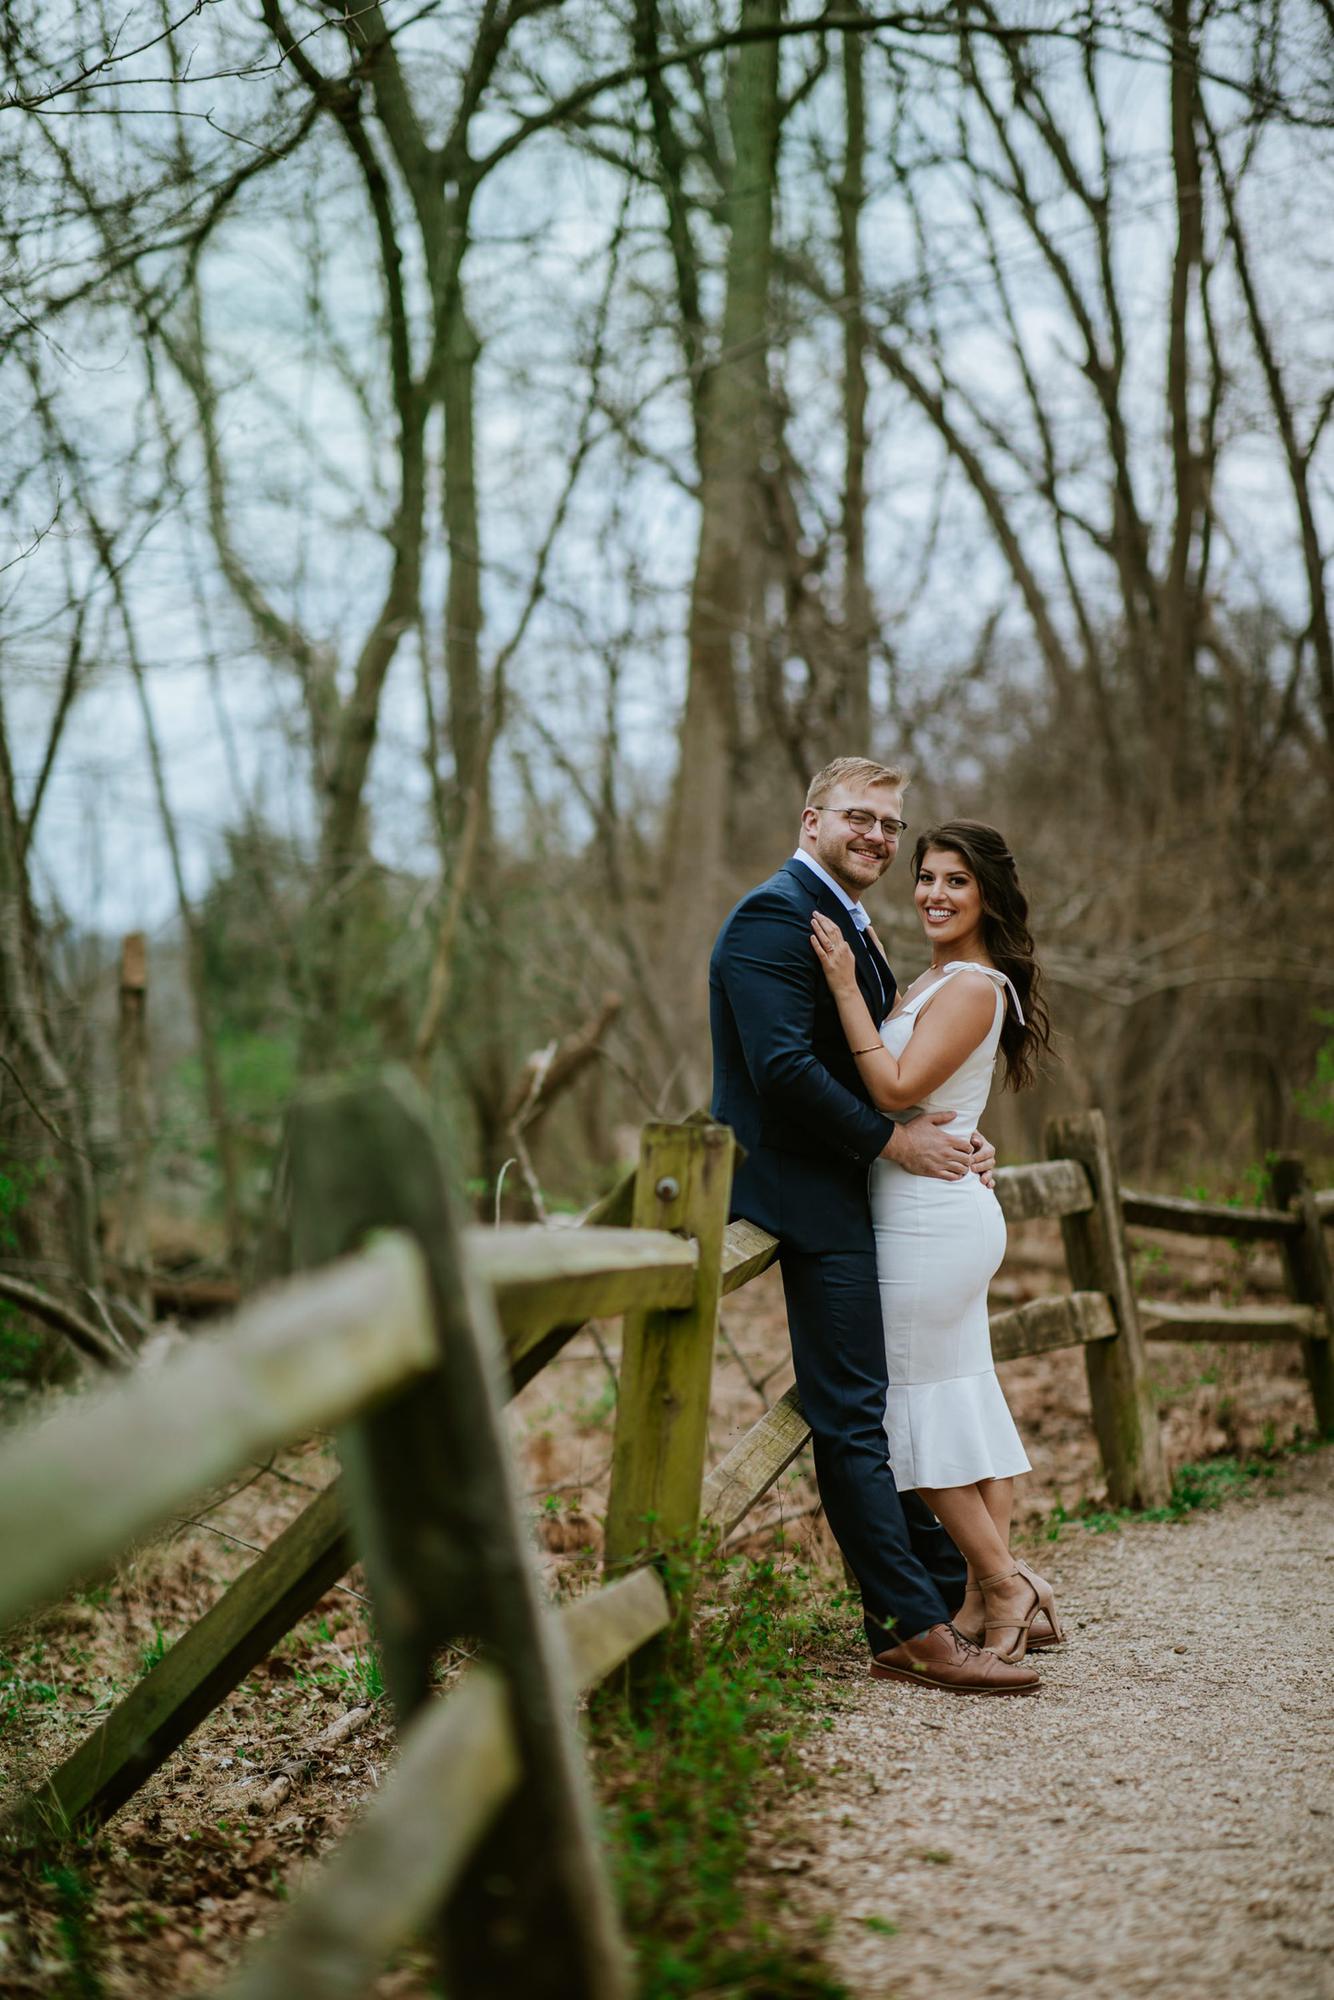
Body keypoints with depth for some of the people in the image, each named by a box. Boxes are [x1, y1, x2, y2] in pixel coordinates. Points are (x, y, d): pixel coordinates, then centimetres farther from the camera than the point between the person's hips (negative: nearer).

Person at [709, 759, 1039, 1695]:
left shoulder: (851, 925, 20)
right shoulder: (775, 916, -13)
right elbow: (783, 1068, -23)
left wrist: (956, 1139, 1)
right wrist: (896, 1140, -17)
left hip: (853, 1196, 10)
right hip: (808, 1196, -10)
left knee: (882, 1400, 15)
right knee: (853, 1416, -7)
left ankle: (947, 1586, 24)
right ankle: (916, 1630, -5)